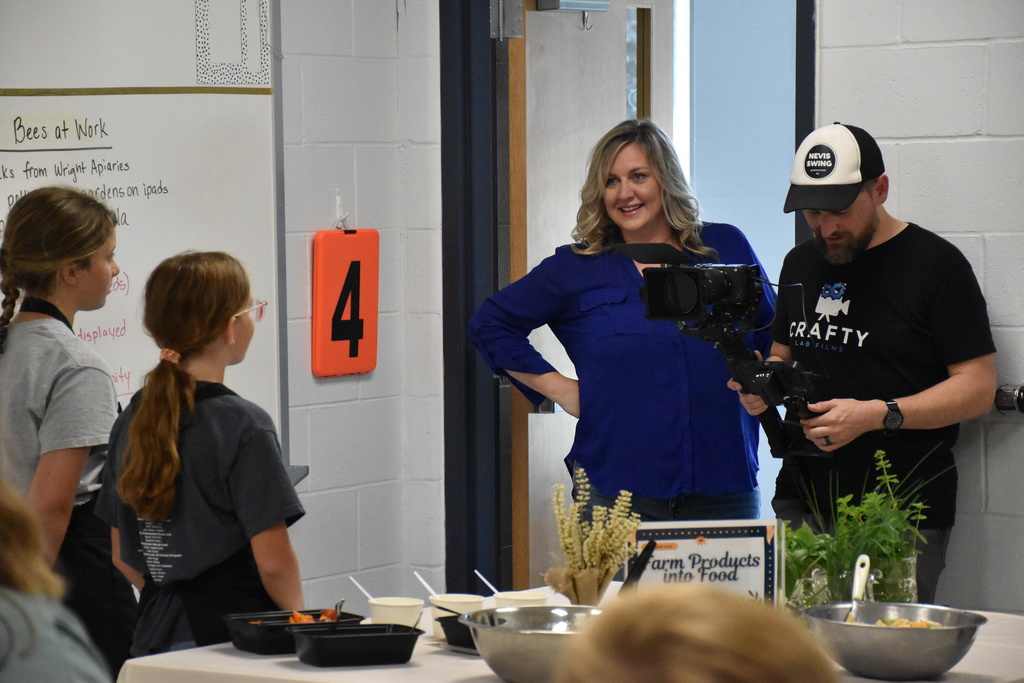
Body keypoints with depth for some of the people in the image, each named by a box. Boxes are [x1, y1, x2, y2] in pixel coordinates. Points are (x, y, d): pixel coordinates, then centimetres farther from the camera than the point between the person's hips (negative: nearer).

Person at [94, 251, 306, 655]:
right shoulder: (243, 427, -13)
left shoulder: (131, 421, 7)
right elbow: (273, 560, -14)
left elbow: (122, 555, 12)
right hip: (236, 636, -7)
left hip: (156, 636, 7)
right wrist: (299, 620, 3)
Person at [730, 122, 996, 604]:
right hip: (802, 502, 5)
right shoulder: (801, 265, 16)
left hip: (901, 515, -5)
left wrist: (878, 415, -19)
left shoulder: (936, 264, -5)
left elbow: (978, 388, -9)